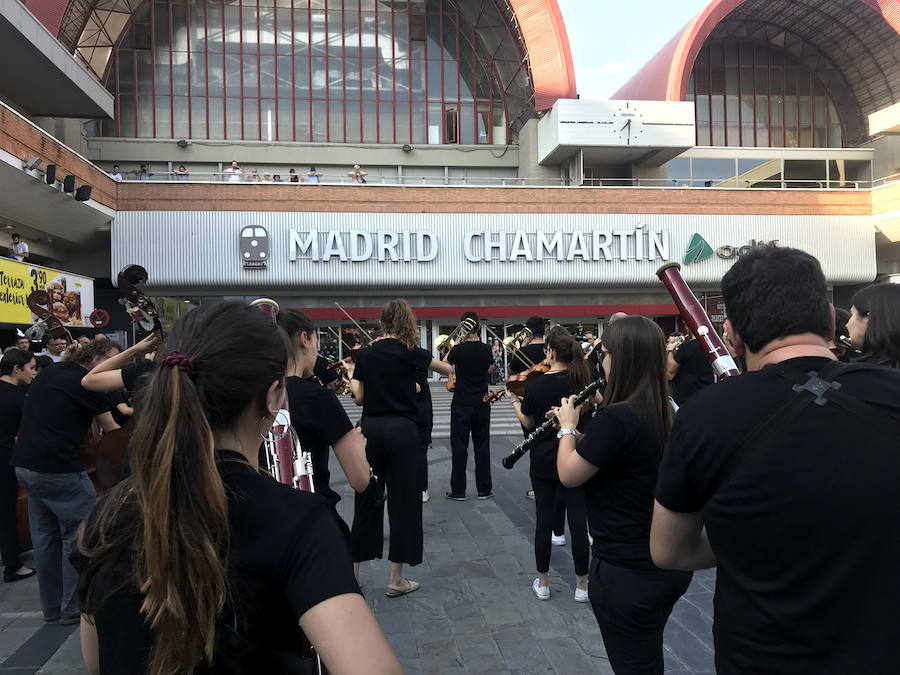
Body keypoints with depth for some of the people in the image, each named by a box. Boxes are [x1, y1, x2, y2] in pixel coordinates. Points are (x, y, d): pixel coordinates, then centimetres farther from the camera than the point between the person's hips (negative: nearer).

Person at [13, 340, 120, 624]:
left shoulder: (49, 373, 16)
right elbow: (110, 430, -2)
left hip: (25, 464, 9)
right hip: (57, 468, -9)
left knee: (45, 537, 15)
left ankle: (52, 607, 24)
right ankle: (74, 608, 8)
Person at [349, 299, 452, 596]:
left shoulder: (365, 354, 3)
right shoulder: (409, 353, -5)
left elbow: (359, 398, 5)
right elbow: (447, 369, 8)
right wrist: (448, 369, 29)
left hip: (371, 429, 4)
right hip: (401, 430, -3)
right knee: (403, 500, 5)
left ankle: (354, 570, 22)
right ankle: (396, 580, 11)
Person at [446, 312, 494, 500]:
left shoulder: (459, 350, -13)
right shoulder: (486, 350, -3)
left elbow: (446, 362, 6)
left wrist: (457, 342, 8)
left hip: (461, 405, -3)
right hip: (482, 405, 3)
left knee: (459, 446, 3)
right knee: (482, 446, 10)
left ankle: (458, 490, 7)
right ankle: (484, 489, 15)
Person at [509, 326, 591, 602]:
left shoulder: (535, 385, -13)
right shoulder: (582, 380, -7)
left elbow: (527, 422, 2)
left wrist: (515, 401, 18)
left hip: (543, 462, -1)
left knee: (544, 518, 10)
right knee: (578, 519, 7)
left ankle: (542, 582, 22)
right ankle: (582, 585, 17)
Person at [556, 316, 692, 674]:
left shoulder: (616, 418, -25)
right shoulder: (666, 413, 2)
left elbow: (569, 476, -13)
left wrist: (567, 426, 1)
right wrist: (584, 431, 9)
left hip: (626, 573, -8)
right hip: (671, 564, 8)